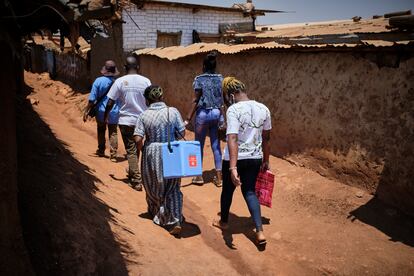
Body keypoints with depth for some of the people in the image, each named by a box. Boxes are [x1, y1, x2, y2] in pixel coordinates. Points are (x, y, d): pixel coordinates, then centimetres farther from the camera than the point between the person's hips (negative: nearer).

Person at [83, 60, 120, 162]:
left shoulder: (98, 81, -10)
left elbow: (92, 99, -11)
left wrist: (86, 111, -4)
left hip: (101, 112, 1)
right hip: (114, 113, 0)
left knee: (101, 132, 21)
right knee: (113, 133, 7)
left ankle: (101, 151, 32)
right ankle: (113, 155, 1)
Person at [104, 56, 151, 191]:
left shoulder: (120, 81, -7)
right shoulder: (145, 81, -3)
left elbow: (110, 103, -6)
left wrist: (105, 116, 10)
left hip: (126, 121, -2)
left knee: (131, 151, 3)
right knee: (136, 148, 21)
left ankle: (137, 181, -3)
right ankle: (131, 173, 37)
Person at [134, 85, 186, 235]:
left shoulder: (144, 116, -8)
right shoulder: (173, 112, -6)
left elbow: (138, 139, -11)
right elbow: (182, 133, -3)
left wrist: (141, 150, 9)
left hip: (152, 154, 0)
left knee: (154, 187, 19)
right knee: (173, 189, 11)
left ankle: (157, 214, 38)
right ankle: (175, 221, 0)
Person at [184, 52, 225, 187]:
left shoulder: (199, 79, -6)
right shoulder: (220, 79, 5)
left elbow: (196, 100, -10)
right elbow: (223, 99, 1)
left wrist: (188, 119, -8)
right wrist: (223, 118, 7)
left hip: (203, 113, -4)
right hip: (217, 113, 4)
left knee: (199, 145, 9)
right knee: (216, 145, 9)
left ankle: (199, 176, 15)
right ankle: (218, 177, 12)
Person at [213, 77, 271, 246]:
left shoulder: (233, 110, -19)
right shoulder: (263, 109, -1)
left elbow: (233, 139, -28)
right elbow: (266, 138, 8)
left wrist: (232, 167, -31)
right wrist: (265, 161, 18)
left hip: (235, 159, -4)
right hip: (255, 159, 5)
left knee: (227, 190, 19)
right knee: (250, 192, 17)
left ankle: (223, 222, 41)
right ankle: (260, 231, 6)